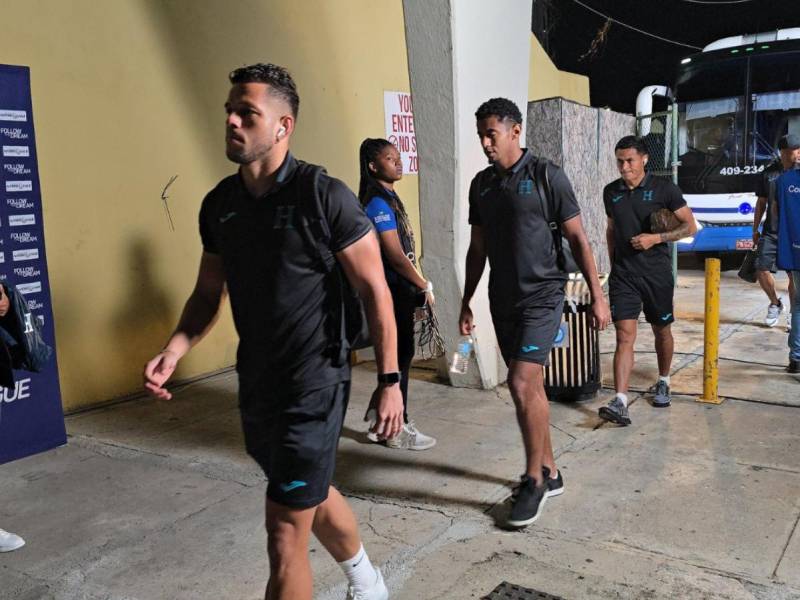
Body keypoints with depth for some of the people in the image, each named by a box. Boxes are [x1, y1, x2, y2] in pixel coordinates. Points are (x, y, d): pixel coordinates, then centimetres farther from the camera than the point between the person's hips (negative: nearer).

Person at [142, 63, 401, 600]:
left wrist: (389, 381, -12)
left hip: (314, 384, -7)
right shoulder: (219, 203, 3)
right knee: (313, 493, 26)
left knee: (286, 534, -1)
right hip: (256, 384, 7)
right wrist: (174, 350, -6)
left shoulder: (324, 197, -16)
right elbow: (208, 293, 11)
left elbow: (375, 291, -11)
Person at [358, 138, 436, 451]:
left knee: (398, 354, 15)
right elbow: (395, 254, -19)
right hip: (391, 289, -10)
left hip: (398, 289, 10)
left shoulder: (388, 197, 14)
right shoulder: (378, 202, -16)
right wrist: (424, 286, -11)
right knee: (400, 356, -1)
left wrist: (416, 287, 13)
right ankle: (397, 429, 12)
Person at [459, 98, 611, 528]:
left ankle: (534, 479, 3)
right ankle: (549, 472, 26)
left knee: (523, 384, -15)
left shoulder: (547, 177, -7)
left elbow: (578, 239, -4)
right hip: (502, 299, 6)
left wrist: (597, 297, -6)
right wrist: (466, 302, 15)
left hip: (541, 296, -6)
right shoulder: (481, 184, 8)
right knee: (528, 387, 12)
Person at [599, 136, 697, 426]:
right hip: (623, 274, 1)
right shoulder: (611, 192, 5)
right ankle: (620, 402, -16)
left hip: (657, 273, -1)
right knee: (625, 336, -9)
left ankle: (663, 382, 39)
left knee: (662, 331, 15)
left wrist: (656, 238, -16)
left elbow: (690, 226, -3)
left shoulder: (664, 189, -6)